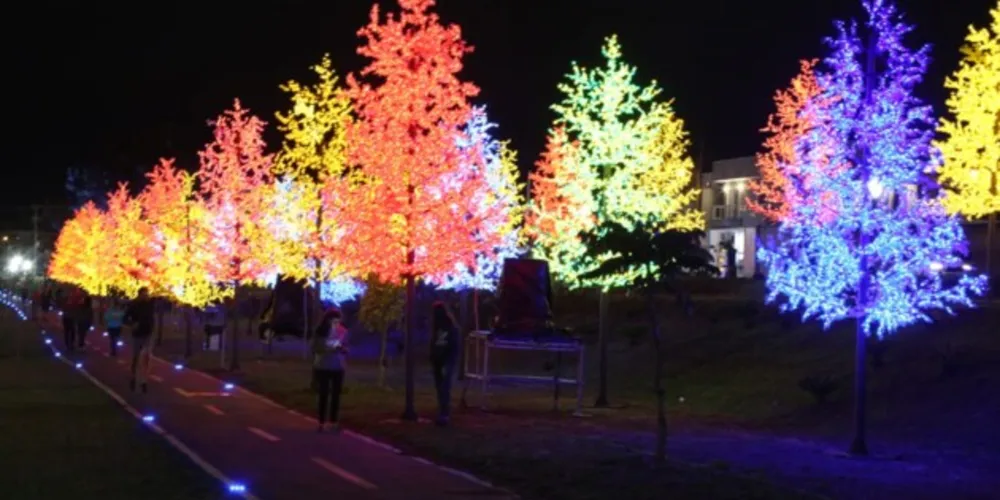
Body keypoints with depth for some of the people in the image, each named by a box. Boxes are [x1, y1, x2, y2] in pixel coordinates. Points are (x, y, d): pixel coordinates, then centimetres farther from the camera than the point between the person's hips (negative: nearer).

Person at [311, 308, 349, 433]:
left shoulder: (343, 331, 0)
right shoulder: (321, 331, -5)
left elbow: (346, 348, 8)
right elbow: (313, 348, -3)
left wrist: (341, 348, -14)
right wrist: (325, 349, -18)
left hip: (338, 367, 2)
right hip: (323, 367, -2)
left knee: (336, 395, 6)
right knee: (323, 395, -1)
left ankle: (334, 422, 13)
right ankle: (321, 422, 4)